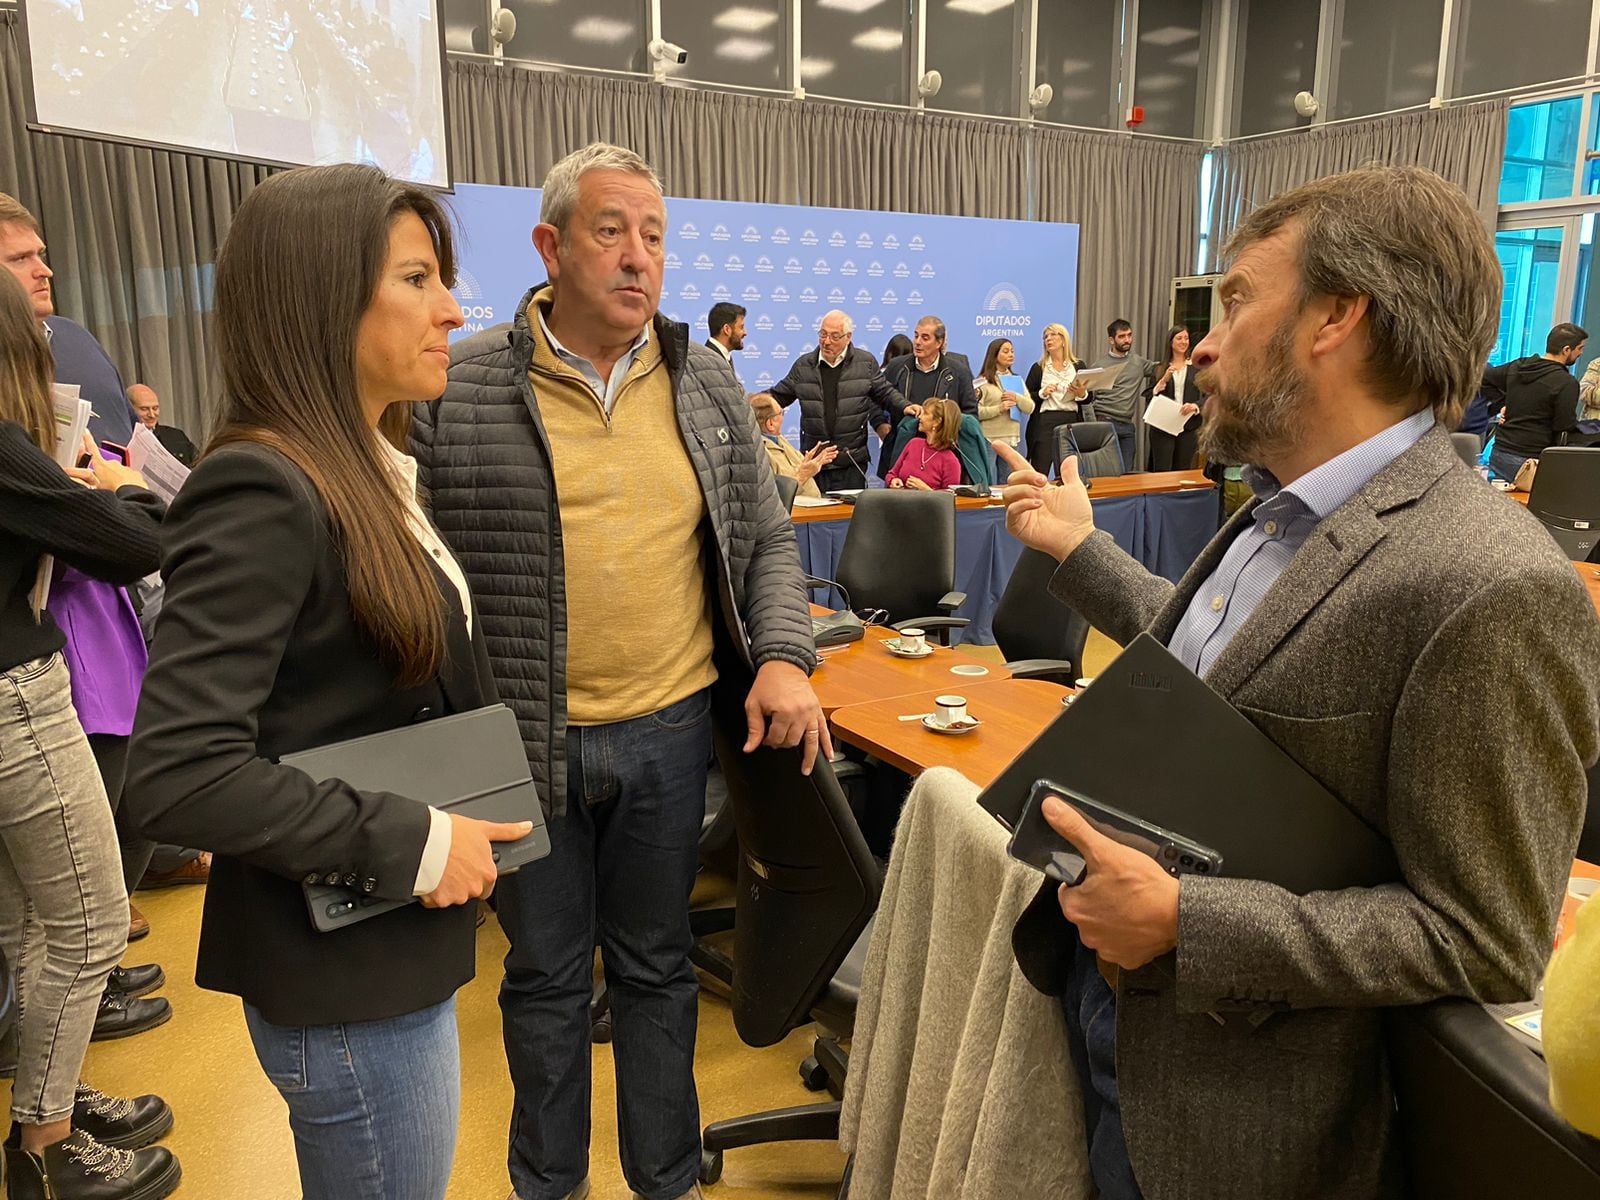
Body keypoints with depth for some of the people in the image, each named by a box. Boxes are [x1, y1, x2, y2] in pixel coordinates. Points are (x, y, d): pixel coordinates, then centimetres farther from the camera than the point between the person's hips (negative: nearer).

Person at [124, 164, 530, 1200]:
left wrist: (460, 837, 7)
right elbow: (175, 773, -28)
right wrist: (407, 843, -23)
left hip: (402, 948, 9)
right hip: (342, 977, -9)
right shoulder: (264, 494, -22)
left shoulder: (372, 474, 6)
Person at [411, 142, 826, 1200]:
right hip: (523, 740, -2)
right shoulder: (461, 390, -6)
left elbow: (766, 538, 9)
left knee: (656, 965, 18)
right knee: (545, 973, 17)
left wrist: (784, 654, -7)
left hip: (669, 732, 2)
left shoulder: (706, 387, 4)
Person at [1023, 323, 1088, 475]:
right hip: (1045, 423, -1)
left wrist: (1081, 394, -11)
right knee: (1039, 473, -7)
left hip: (1072, 422, 2)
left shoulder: (1078, 365, 11)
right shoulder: (1038, 368, 8)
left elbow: (1089, 398, 10)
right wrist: (1042, 393, -12)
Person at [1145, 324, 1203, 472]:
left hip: (1188, 427, 1)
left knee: (1182, 470, 5)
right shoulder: (1160, 368, 7)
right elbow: (1150, 396, 1)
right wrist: (1164, 380, -12)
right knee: (1161, 471, -5)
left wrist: (1195, 406, -18)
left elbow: (1207, 396, 1)